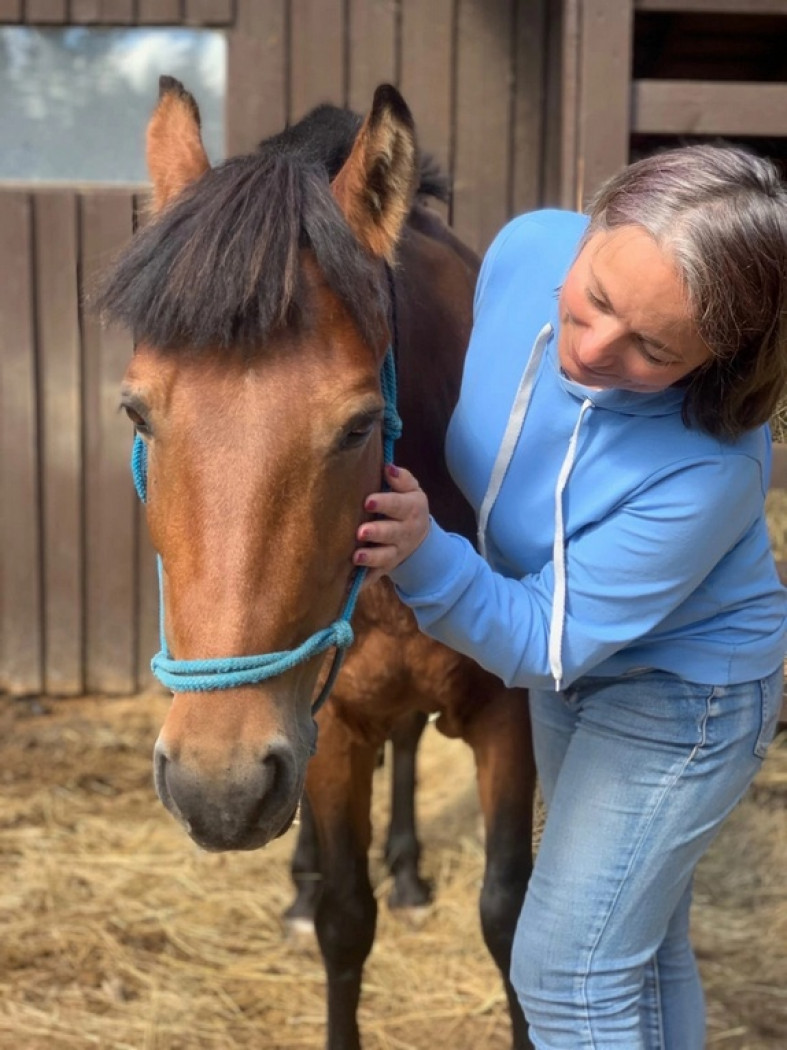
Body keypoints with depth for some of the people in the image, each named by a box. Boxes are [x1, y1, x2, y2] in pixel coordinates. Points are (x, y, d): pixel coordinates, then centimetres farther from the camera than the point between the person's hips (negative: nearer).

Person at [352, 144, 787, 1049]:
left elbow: (548, 644, -30)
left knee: (567, 974, 1)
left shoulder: (708, 467, -38)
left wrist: (426, 559, -46)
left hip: (678, 698, -6)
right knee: (639, 941, 24)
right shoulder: (528, 250, -22)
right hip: (575, 669, 7)